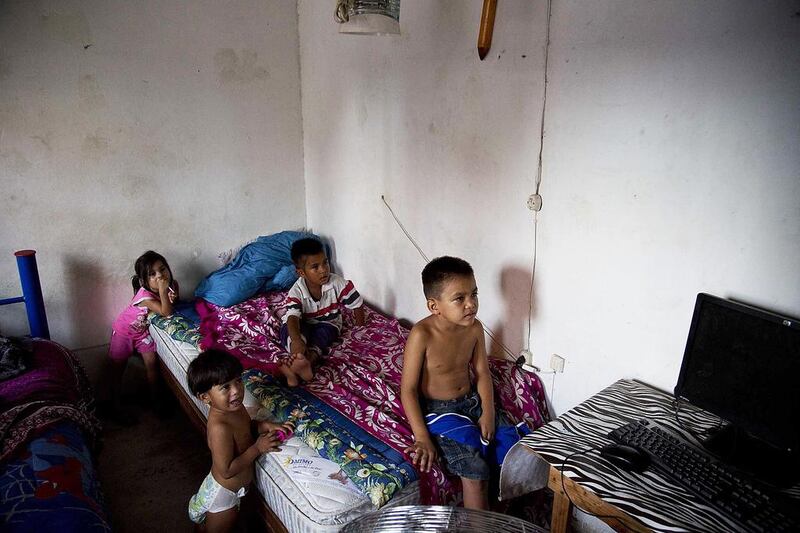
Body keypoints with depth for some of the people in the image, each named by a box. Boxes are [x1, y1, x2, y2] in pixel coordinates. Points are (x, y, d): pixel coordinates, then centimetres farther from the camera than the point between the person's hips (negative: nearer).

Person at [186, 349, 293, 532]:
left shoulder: (234, 407, -13)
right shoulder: (220, 427, -37)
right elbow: (227, 470, -32)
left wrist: (264, 425, -10)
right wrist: (258, 448, -26)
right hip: (223, 494, -8)